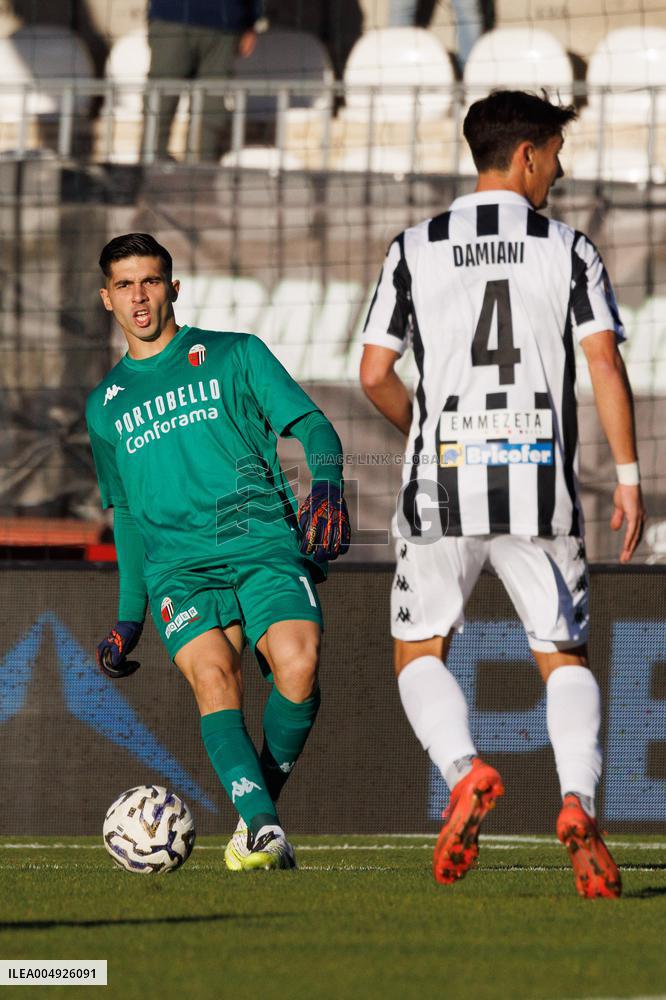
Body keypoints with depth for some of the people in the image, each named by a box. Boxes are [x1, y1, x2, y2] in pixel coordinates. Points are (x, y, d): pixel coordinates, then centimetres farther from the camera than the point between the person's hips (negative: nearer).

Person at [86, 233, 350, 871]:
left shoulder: (235, 356, 13)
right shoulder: (104, 405, 23)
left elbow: (311, 425, 6)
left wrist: (326, 489, -15)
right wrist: (128, 618, 26)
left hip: (266, 546, -2)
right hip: (178, 566, 2)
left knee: (298, 664, -27)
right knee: (212, 675, -28)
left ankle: (264, 796, -5)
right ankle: (261, 826, -37)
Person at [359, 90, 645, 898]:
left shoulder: (415, 249, 5)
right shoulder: (568, 250, 2)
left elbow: (374, 374, 4)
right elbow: (605, 363, -5)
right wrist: (628, 477, 0)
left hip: (442, 483, 0)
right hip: (541, 486, 0)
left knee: (418, 651, 13)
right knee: (564, 657, 9)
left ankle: (464, 772, -14)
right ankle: (578, 802, -15)